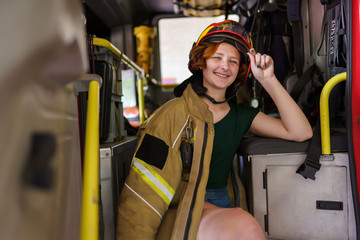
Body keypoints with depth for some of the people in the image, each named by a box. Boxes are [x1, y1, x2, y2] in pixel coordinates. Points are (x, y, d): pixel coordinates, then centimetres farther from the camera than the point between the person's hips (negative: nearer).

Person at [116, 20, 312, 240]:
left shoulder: (240, 115, 10)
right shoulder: (176, 113, -5)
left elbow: (301, 133, 0)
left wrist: (268, 80, -3)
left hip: (219, 209, 5)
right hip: (177, 212, -5)